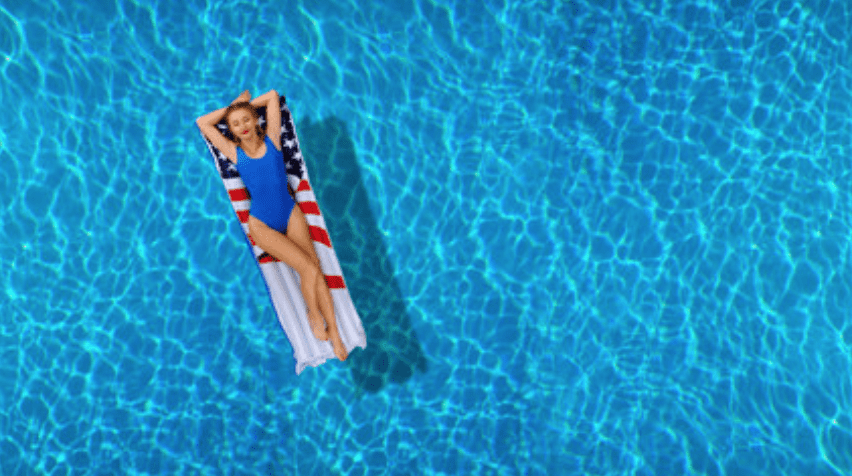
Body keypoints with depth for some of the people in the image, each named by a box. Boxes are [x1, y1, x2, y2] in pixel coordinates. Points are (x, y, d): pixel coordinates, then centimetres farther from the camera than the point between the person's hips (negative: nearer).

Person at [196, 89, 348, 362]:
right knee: (307, 268, -17)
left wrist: (248, 105, 16)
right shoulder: (234, 152, 2)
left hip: (291, 214, 2)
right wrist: (234, 105, 11)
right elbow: (203, 123, 8)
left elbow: (273, 95, 11)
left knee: (315, 269, -12)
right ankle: (314, 315, 8)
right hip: (262, 224, -1)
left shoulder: (271, 140, 3)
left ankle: (334, 333, -9)